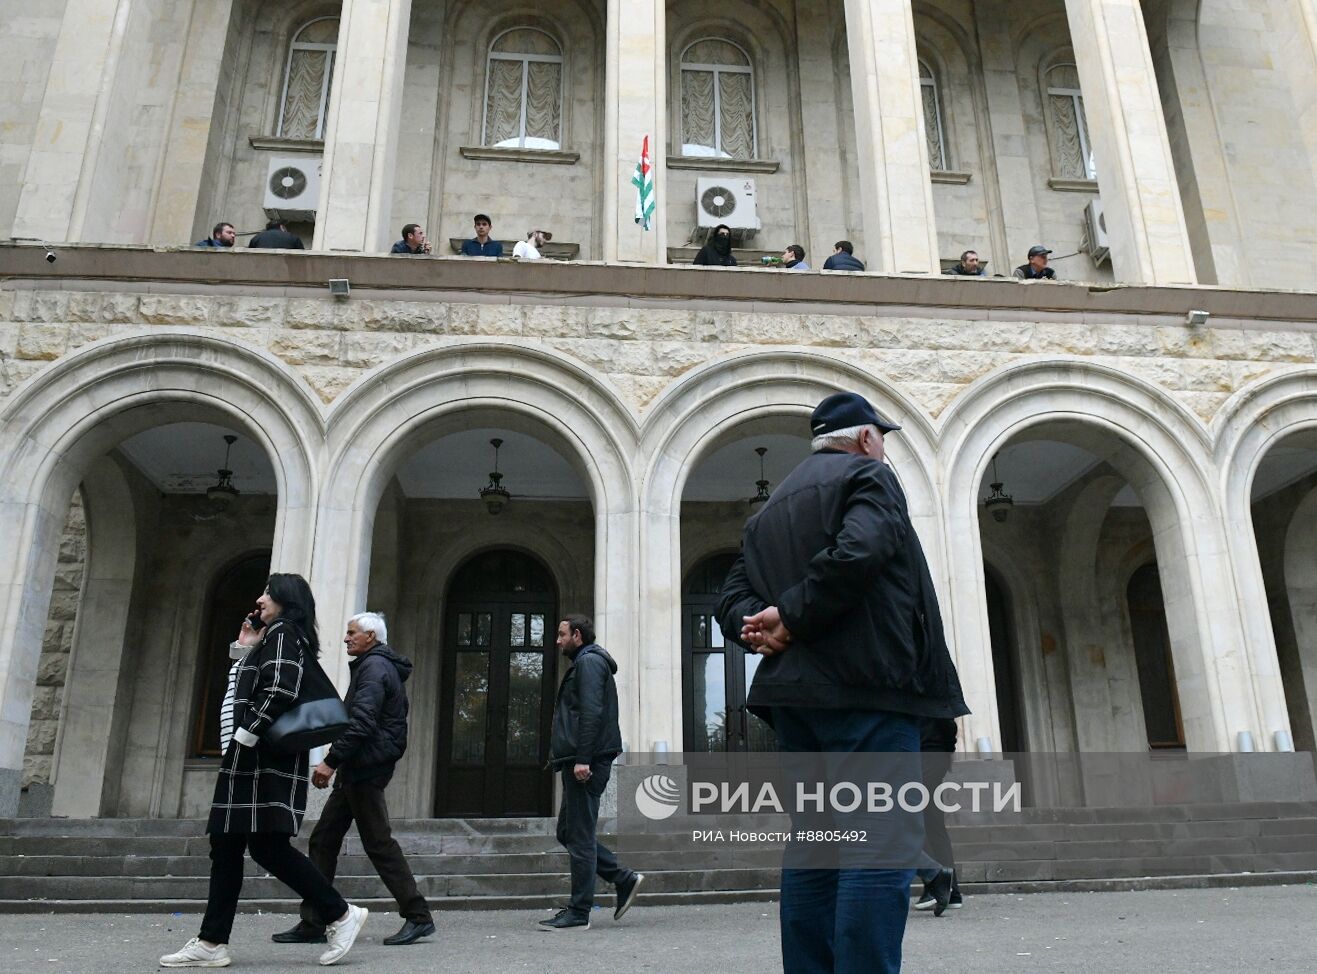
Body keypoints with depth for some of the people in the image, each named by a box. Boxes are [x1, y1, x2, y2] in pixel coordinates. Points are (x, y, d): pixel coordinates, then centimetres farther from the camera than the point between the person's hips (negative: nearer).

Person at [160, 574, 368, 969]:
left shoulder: (282, 632, -9)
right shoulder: (273, 638, 22)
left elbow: (279, 691, -23)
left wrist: (242, 737, -20)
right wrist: (246, 650, 20)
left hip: (264, 758, -11)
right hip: (256, 758, 11)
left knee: (267, 846, -11)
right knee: (226, 846, 8)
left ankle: (341, 915, -4)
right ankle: (211, 944, 11)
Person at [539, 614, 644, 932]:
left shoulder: (589, 661, -8)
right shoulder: (582, 663, 24)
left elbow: (591, 712, -19)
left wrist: (582, 759, -24)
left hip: (585, 762, -10)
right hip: (580, 762, 10)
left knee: (579, 837, -5)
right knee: (568, 832, 12)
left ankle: (578, 914, 1)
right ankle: (625, 879, 14)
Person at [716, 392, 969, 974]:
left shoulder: (771, 508, 23)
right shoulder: (867, 476, 1)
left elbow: (733, 600, 15)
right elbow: (856, 553, -19)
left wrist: (763, 628, -2)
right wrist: (794, 620, -13)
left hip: (795, 695, 7)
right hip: (865, 689, -7)